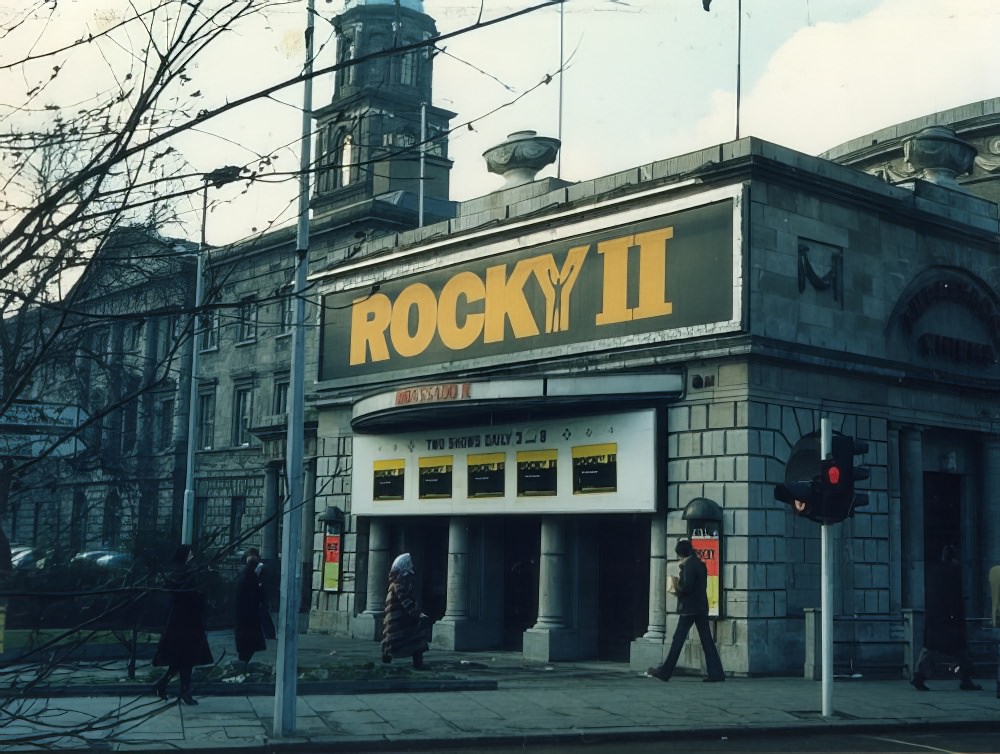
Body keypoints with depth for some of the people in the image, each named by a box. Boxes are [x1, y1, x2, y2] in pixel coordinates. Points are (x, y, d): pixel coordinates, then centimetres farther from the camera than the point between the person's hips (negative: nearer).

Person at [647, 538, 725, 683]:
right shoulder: (700, 564, 13)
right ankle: (716, 673, -1)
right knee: (707, 640, 5)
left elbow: (686, 588, -21)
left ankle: (665, 672, 3)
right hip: (702, 607, 8)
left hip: (689, 608, -8)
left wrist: (676, 586, -2)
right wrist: (680, 586, 14)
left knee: (678, 640, -2)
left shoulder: (689, 566, -13)